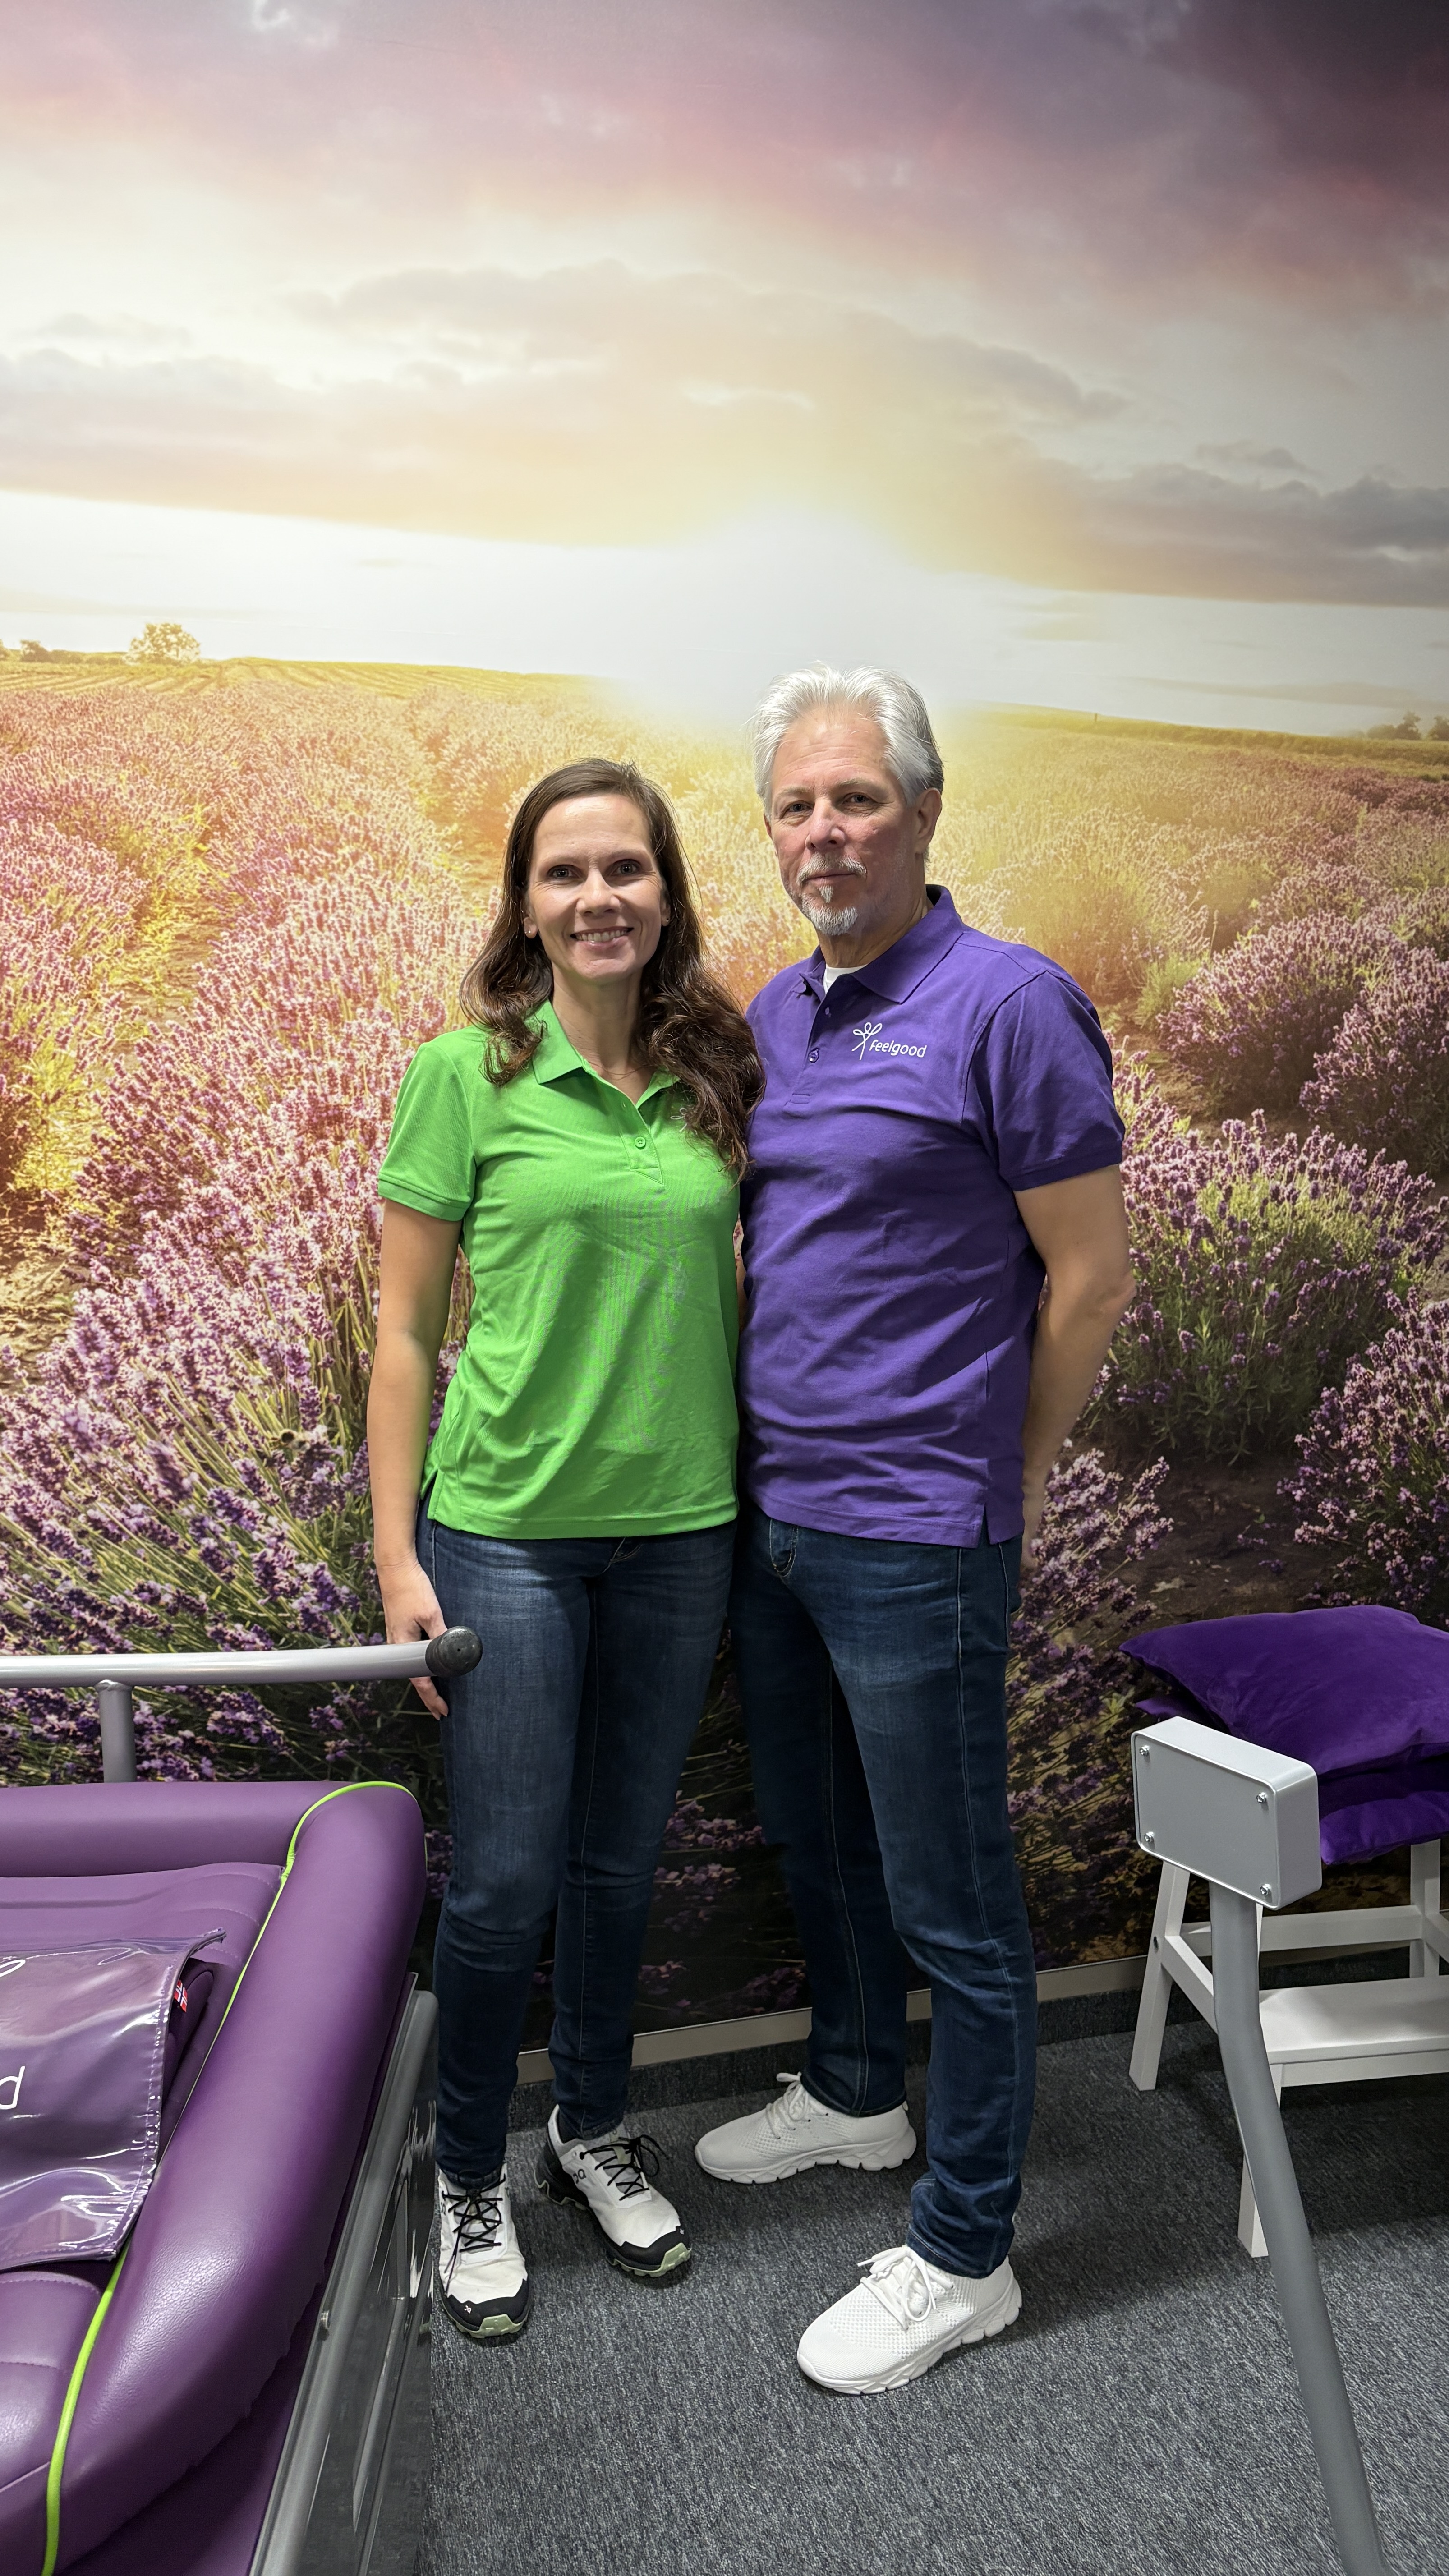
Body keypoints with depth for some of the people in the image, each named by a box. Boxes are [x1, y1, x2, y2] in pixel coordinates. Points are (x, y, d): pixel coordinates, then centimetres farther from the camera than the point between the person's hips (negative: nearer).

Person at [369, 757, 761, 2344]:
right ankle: (469, 2178, 31)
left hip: (678, 1530, 4)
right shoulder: (467, 1075, -7)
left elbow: (735, 1303, 10)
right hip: (505, 1530, -3)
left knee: (620, 1861, 17)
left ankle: (592, 2135, 40)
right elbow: (406, 1331, -4)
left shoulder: (712, 1078, 3)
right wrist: (396, 1554, -7)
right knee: (504, 1881, 5)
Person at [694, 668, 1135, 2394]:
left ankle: (962, 2255, 24)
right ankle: (855, 2090, 47)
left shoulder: (1007, 1003, -14)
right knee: (815, 1842, 24)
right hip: (767, 1515, 8)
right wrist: (767, 1457, 14)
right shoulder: (776, 1013, 9)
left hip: (912, 1540, -8)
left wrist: (994, 1484, -3)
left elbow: (1091, 1274, -12)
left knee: (951, 1904, 6)